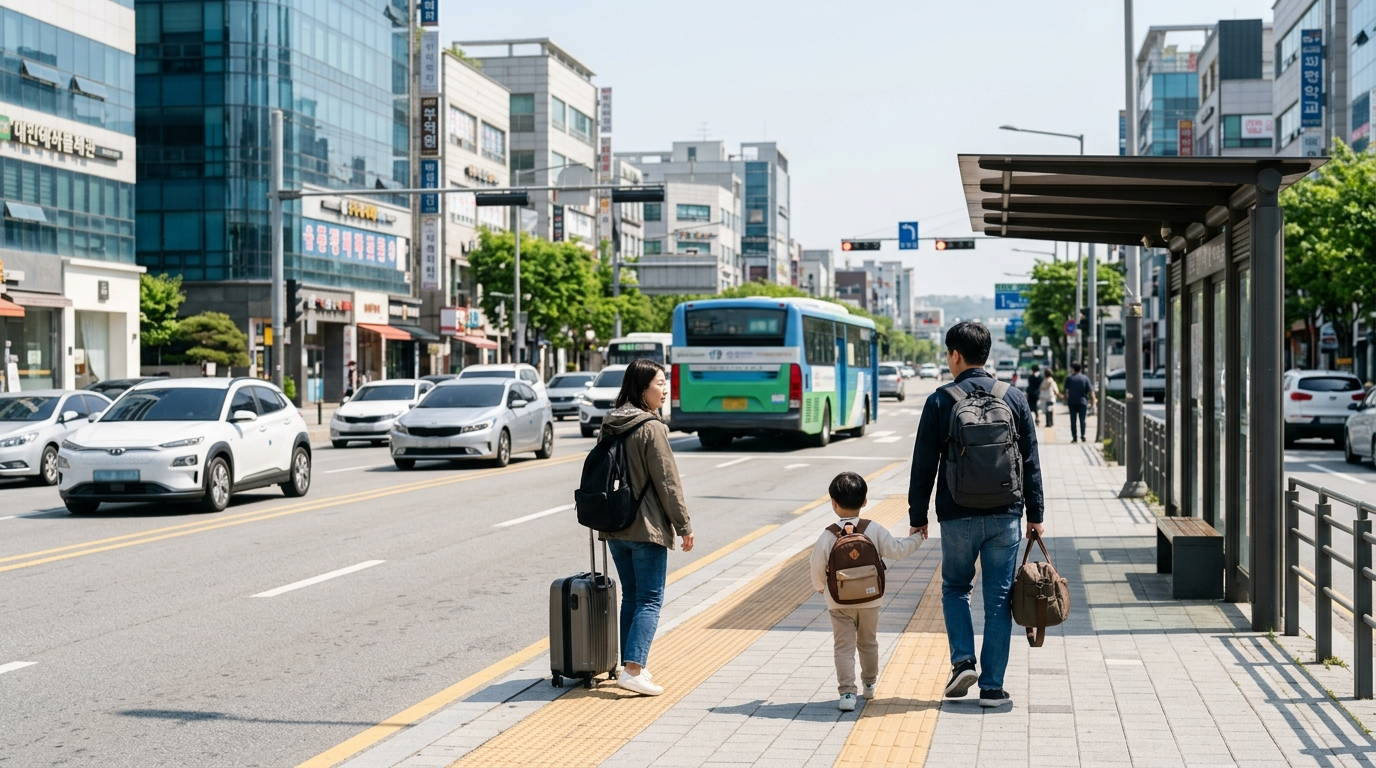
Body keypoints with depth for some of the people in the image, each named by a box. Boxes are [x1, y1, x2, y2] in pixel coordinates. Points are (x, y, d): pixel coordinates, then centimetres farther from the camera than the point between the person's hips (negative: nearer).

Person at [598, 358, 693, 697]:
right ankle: (633, 669, -12)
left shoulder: (609, 426, 8)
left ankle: (630, 665, 18)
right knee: (650, 600, -3)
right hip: (647, 528, -7)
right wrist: (684, 526, -6)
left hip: (614, 527, 7)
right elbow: (667, 482, -14)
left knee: (630, 597, 16)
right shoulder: (651, 428, -15)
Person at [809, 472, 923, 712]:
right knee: (868, 642, 20)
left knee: (843, 646, 1)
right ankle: (869, 685, 35)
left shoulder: (828, 536, -12)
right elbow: (896, 550, -4)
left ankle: (847, 692, -9)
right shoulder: (874, 531, -9)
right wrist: (916, 538, 14)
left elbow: (817, 566, -5)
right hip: (869, 600, 2)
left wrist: (820, 586, 16)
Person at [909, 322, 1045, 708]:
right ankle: (992, 686, 7)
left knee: (955, 588, 19)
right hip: (1005, 516, 2)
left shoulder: (941, 401, -5)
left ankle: (963, 661, 2)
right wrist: (1034, 514, 14)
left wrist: (917, 516, 6)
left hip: (957, 516, -1)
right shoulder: (1014, 398, 3)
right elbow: (1031, 462, 6)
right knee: (998, 599, 6)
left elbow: (924, 465, -2)